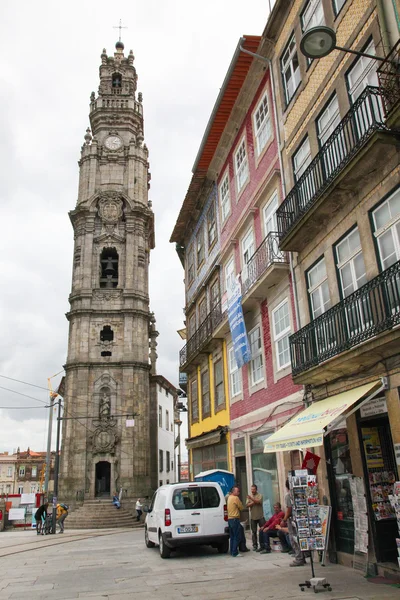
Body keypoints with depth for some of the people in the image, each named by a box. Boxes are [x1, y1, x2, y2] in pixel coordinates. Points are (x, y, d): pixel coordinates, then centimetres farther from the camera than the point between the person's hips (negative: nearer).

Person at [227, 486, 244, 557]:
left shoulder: (229, 497, 14)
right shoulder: (236, 498, -13)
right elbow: (241, 508, -7)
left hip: (229, 519, 9)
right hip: (235, 519, -9)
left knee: (232, 537, 14)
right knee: (237, 537, -5)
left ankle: (232, 552, 18)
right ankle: (235, 553, -5)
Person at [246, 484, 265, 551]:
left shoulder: (259, 495, 0)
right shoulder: (249, 496, 10)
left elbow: (258, 501, -19)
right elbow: (247, 505, -1)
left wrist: (251, 499, -28)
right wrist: (254, 502, -14)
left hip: (260, 516, -3)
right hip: (252, 517, 3)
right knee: (254, 532, 4)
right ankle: (254, 545, 9)